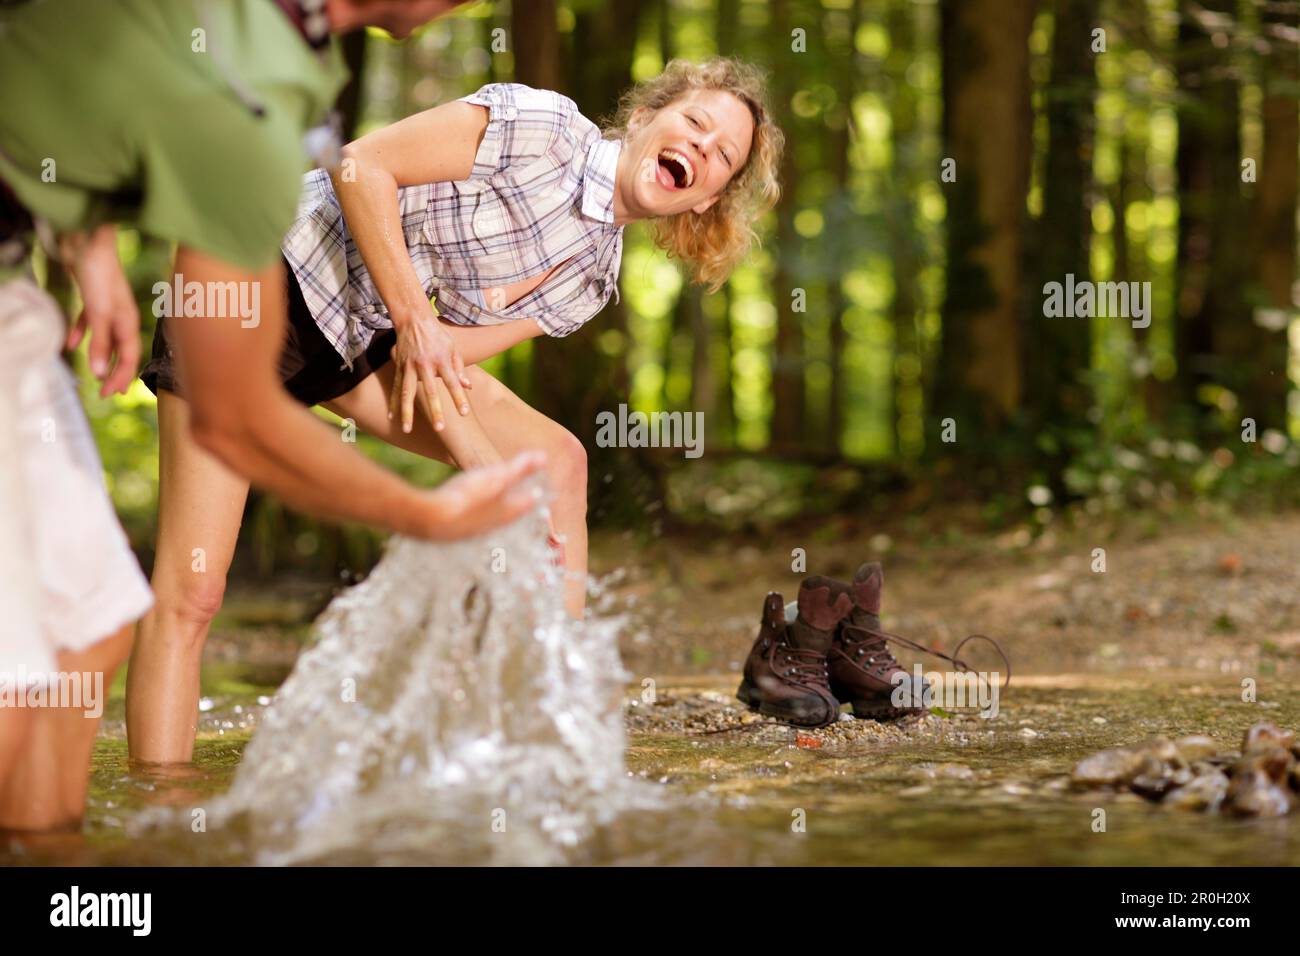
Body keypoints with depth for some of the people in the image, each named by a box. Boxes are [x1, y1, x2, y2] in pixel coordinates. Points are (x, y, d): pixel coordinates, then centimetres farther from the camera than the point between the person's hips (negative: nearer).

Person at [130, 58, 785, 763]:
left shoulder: (594, 277, 4)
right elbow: (360, 167, -19)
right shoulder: (543, 125, -18)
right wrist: (414, 320, -20)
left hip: (360, 340, 7)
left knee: (556, 460, -4)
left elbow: (459, 349, -1)